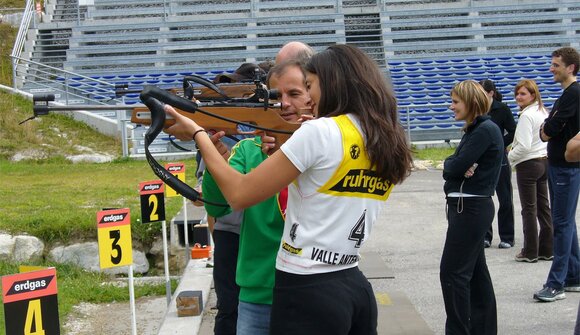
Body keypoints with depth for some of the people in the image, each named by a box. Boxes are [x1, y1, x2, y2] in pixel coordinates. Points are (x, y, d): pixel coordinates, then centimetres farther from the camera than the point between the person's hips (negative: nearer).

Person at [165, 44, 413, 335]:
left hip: (307, 294, -7)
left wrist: (197, 133, 1)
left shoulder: (319, 132, -15)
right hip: (355, 289, 7)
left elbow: (240, 194, -11)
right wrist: (284, 154, 9)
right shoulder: (385, 140, 6)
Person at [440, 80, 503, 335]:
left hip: (471, 208, -10)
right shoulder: (473, 129, 15)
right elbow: (452, 165, 8)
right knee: (475, 271, 14)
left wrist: (452, 165, 1)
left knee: (452, 272, -8)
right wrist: (457, 167, -12)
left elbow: (455, 167, -20)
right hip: (468, 207, 10)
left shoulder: (485, 130, -15)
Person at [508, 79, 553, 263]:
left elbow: (524, 146, -23)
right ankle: (547, 249, 18)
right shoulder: (543, 112, 9)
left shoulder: (526, 116, -18)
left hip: (529, 164, -8)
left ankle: (530, 252, 6)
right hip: (545, 162, 8)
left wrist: (509, 157, -5)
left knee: (529, 209, 0)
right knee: (543, 206, 12)